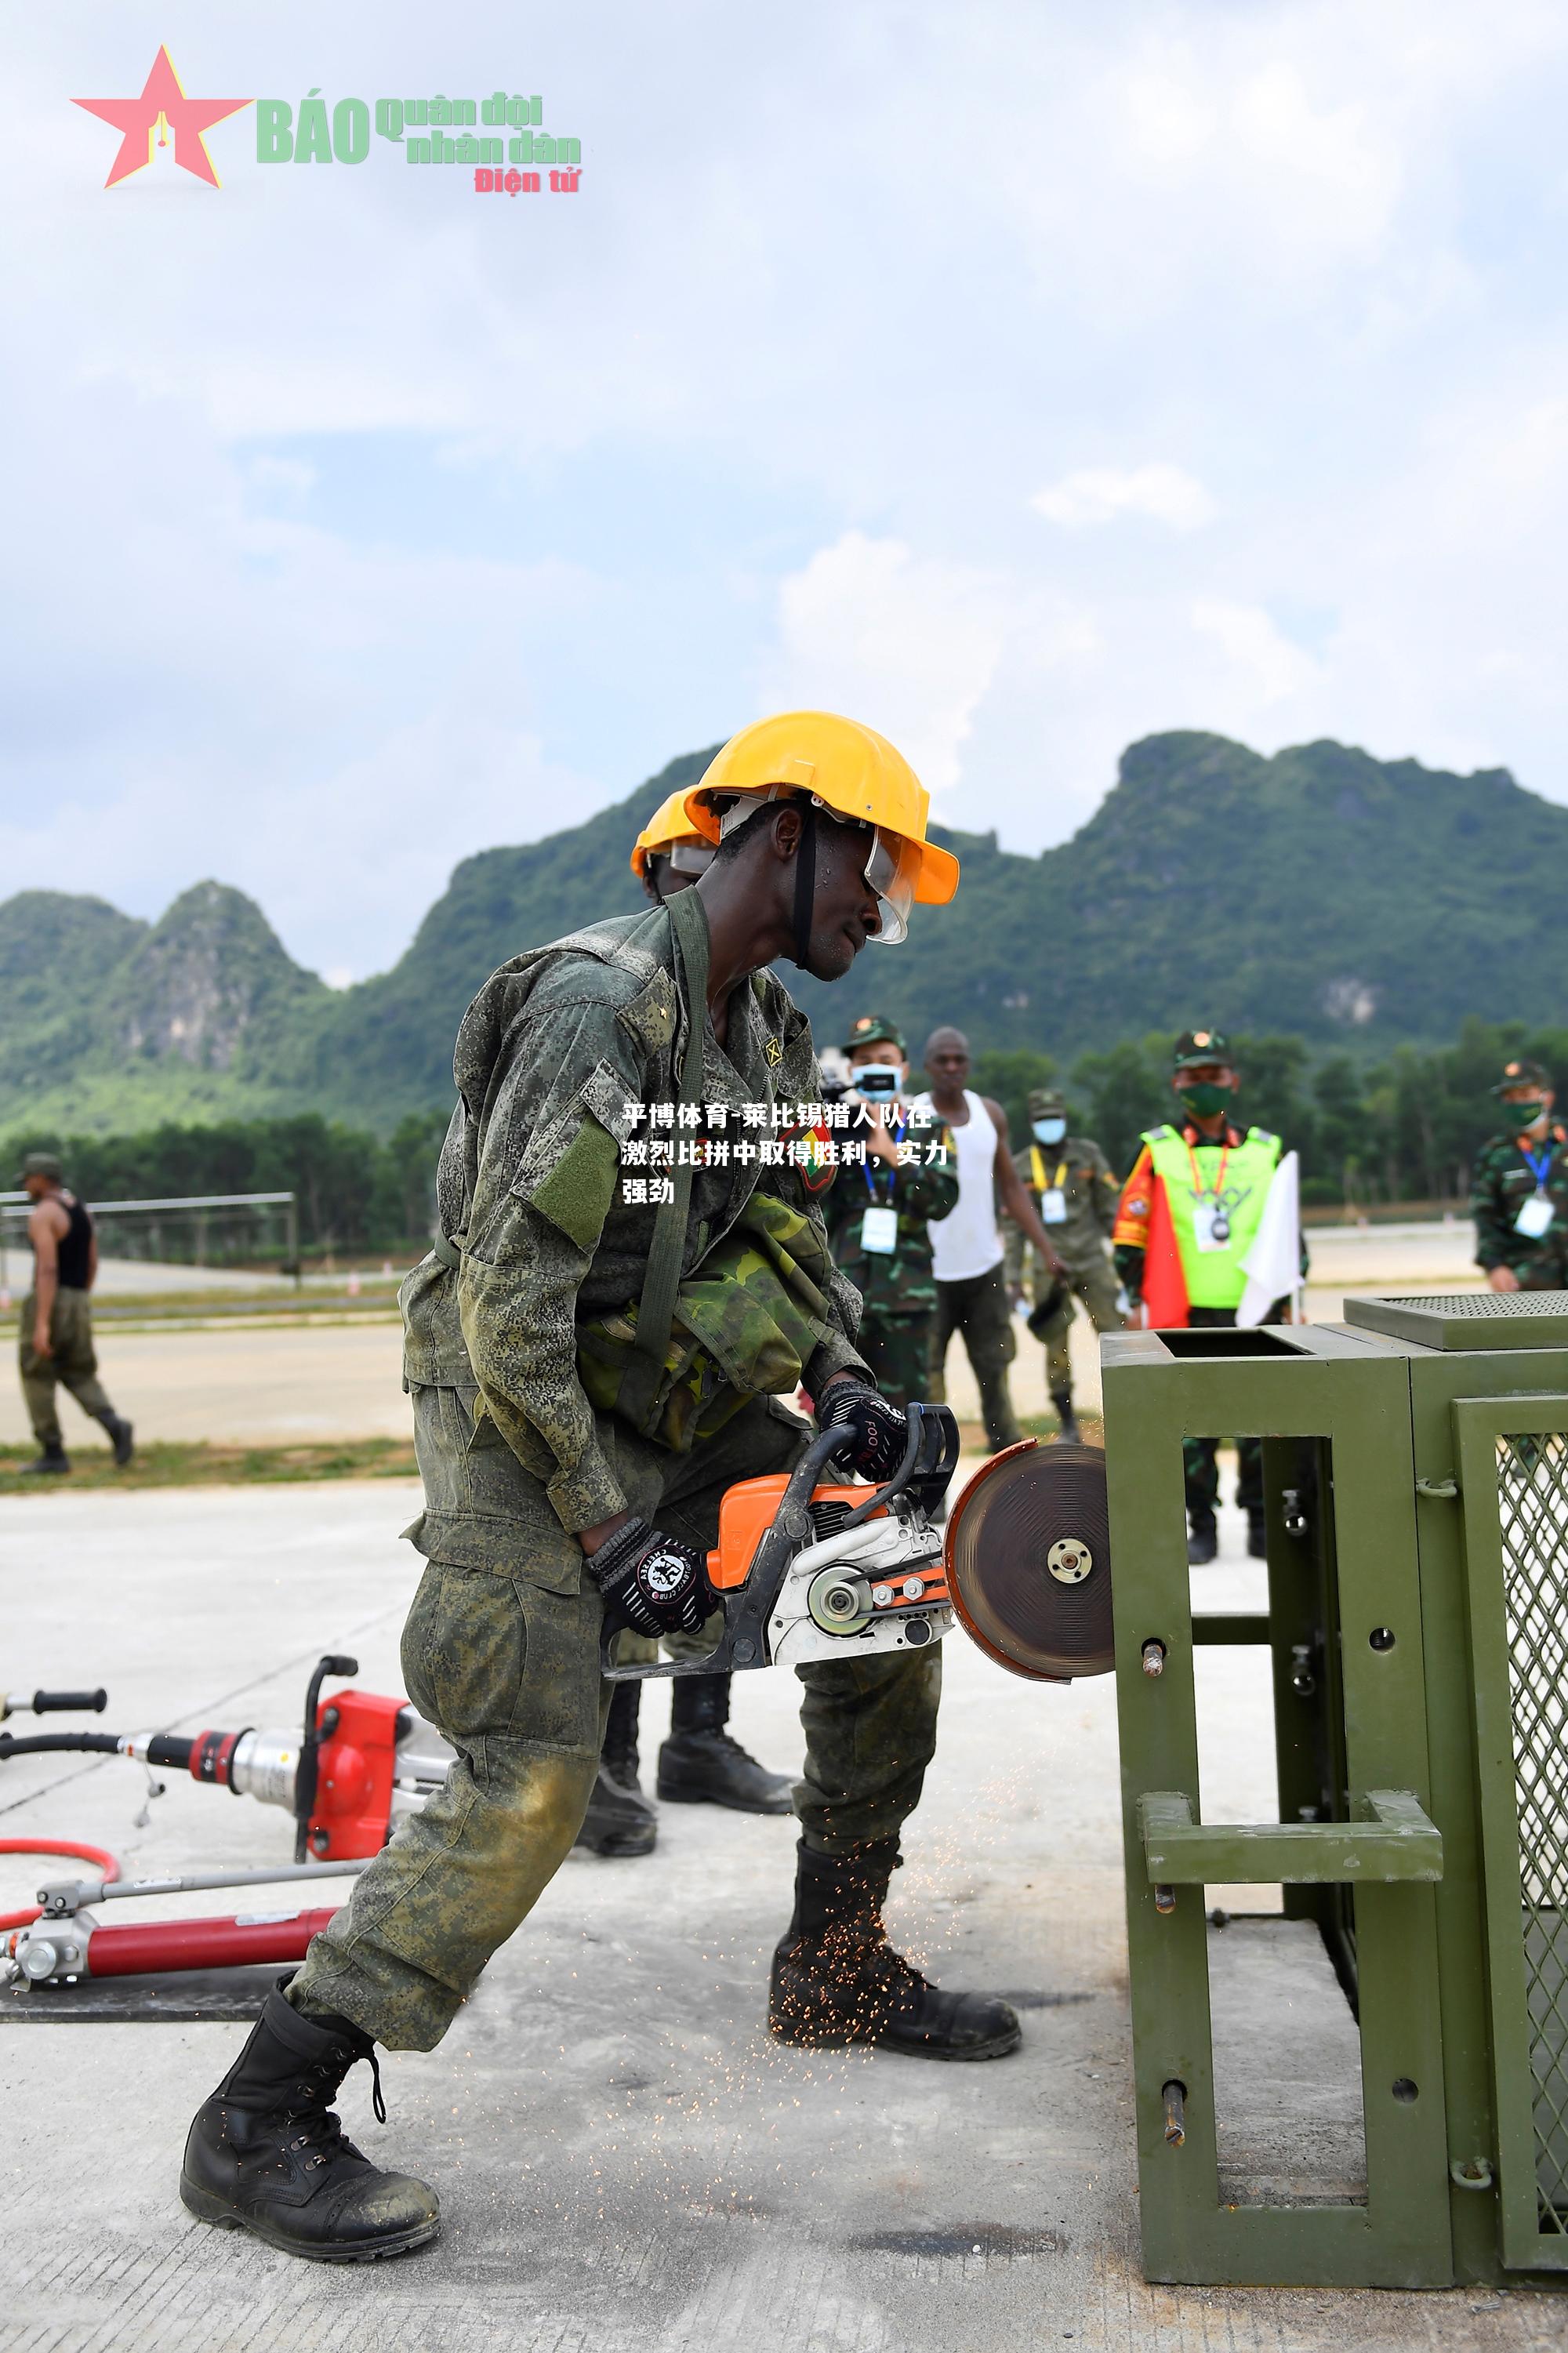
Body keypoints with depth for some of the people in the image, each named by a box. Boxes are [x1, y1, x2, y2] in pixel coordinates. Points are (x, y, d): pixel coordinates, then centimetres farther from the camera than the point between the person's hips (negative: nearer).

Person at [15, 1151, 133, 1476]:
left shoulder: (42, 1214, -13)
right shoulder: (81, 1211, 13)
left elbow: (48, 1269, -21)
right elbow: (92, 1265, 17)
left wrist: (42, 1324, -24)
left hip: (48, 1302, -7)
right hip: (79, 1303, 7)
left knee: (37, 1377, 5)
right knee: (80, 1374, 13)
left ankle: (53, 1453, 6)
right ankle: (114, 1424, -12)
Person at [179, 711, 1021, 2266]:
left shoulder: (770, 1029, 7)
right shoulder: (600, 1010, -23)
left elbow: (784, 1235, 16)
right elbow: (507, 1305, -26)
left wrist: (840, 1385, -2)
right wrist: (609, 1533, -22)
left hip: (682, 1409, 9)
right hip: (526, 1424, -9)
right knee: (532, 1780, -16)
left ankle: (835, 1972, 26)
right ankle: (257, 2127, -2)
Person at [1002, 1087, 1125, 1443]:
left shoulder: (1088, 1155, 4)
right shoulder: (1019, 1168, 5)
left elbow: (1112, 1209, 5)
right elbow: (1014, 1227, 9)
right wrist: (1013, 1281, 6)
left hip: (1092, 1262, 0)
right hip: (1047, 1268, 0)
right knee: (1057, 1350, 1)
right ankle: (1068, 1424, 13)